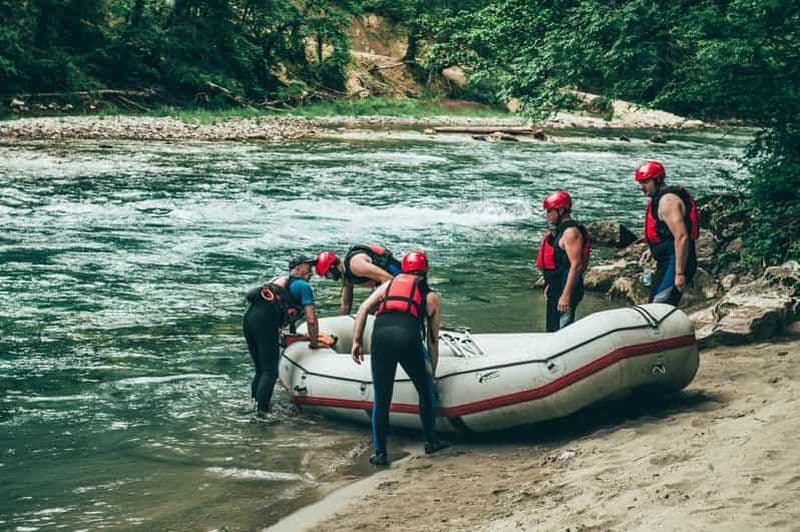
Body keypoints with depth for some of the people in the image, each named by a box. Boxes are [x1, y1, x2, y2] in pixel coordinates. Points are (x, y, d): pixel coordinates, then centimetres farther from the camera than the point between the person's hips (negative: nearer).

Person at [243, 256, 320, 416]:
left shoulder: (279, 280, 32)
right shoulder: (303, 286, 10)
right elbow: (311, 319, 4)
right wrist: (314, 343, 18)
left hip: (249, 315, 7)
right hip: (265, 321, -7)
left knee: (260, 370, 16)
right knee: (270, 372, -4)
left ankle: (253, 402, 13)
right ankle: (260, 409, -13)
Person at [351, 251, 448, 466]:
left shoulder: (388, 285, 30)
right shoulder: (431, 296, 26)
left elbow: (363, 308, 14)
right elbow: (433, 340, 27)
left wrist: (356, 341, 13)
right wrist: (431, 372, 35)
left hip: (380, 334, 1)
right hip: (408, 335, -1)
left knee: (381, 399, 12)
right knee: (426, 392, 21)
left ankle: (380, 453, 15)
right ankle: (431, 442, 30)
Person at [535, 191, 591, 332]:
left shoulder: (570, 232, -17)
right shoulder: (558, 230, 15)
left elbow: (576, 265, -24)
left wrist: (566, 295, -28)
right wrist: (550, 285, 26)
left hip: (566, 288, -11)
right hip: (555, 288, 11)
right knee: (552, 330, 16)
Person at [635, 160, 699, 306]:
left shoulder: (668, 200, -16)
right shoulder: (658, 199, 17)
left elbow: (682, 237, -24)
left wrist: (680, 273, -26)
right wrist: (652, 250, 17)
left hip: (676, 263, -11)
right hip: (666, 262, 11)